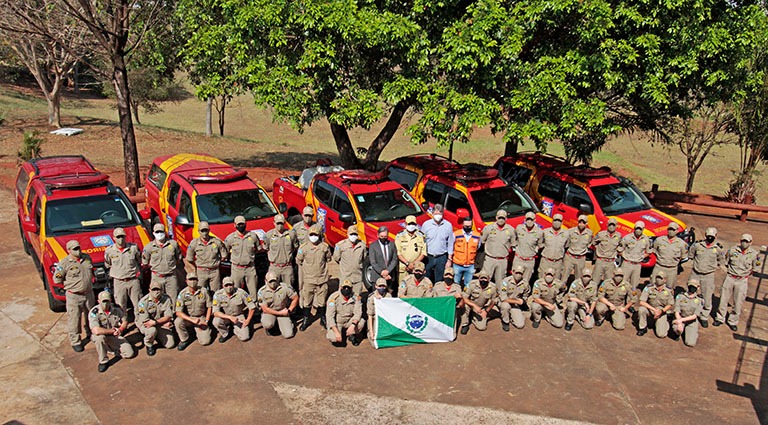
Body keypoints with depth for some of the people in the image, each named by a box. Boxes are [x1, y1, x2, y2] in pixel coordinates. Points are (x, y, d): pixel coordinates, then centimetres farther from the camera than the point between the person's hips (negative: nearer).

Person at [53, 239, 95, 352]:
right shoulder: (64, 263, -13)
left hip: (89, 293, 5)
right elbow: (57, 279, -6)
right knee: (74, 319, 0)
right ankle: (75, 341, 12)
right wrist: (70, 284, -3)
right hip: (74, 296, -5)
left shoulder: (87, 257, 3)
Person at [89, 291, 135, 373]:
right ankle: (103, 361, -19)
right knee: (100, 337, -40)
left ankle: (113, 349, 20)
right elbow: (97, 331, -36)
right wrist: (112, 330, -23)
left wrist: (120, 329, -16)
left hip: (115, 337, 4)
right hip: (102, 336, -4)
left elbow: (124, 321, 6)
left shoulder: (117, 308, -7)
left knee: (130, 353, -11)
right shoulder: (94, 312, -22)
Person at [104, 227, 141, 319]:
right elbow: (107, 265, 15)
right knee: (121, 307, 4)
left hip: (133, 280, 0)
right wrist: (116, 272, 9)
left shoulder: (133, 247, 1)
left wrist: (138, 271, 7)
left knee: (138, 304, 4)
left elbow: (140, 261, 14)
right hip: (119, 283, 0)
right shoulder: (109, 251, 0)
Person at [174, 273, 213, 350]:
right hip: (188, 318, 0)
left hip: (201, 318, 0)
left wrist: (206, 321, -9)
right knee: (178, 322, -33)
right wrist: (192, 320, -28)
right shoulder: (182, 294, -12)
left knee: (205, 341, -16)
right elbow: (178, 312, -17)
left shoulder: (204, 291, -9)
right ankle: (184, 340, -6)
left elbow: (209, 307, 0)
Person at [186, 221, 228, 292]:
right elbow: (189, 259, 7)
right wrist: (195, 268, 6)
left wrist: (216, 262, 5)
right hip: (201, 272, 0)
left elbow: (224, 256, 7)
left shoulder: (217, 242, -5)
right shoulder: (194, 243, -3)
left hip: (214, 271, 0)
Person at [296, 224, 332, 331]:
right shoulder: (303, 247, -7)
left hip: (322, 278, 1)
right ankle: (306, 320, 21)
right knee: (307, 300, 6)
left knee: (321, 300, 12)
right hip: (308, 279, -1)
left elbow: (328, 259, 13)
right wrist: (308, 267, 10)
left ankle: (323, 319, 29)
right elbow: (299, 261, 5)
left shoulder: (325, 247, -4)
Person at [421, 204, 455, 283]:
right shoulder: (426, 224, -3)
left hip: (441, 258, 0)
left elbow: (450, 244, 5)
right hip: (428, 257, 0)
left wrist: (449, 260, 4)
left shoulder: (448, 225, -1)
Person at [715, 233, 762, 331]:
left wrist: (746, 275, 4)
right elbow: (725, 263, 10)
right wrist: (729, 271, 3)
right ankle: (720, 318, 26)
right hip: (729, 278, 1)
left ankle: (733, 321, 22)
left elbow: (755, 268, 7)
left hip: (742, 281, -1)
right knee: (723, 299, 9)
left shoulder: (754, 254, -7)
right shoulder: (732, 250, -6)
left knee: (738, 302, 5)